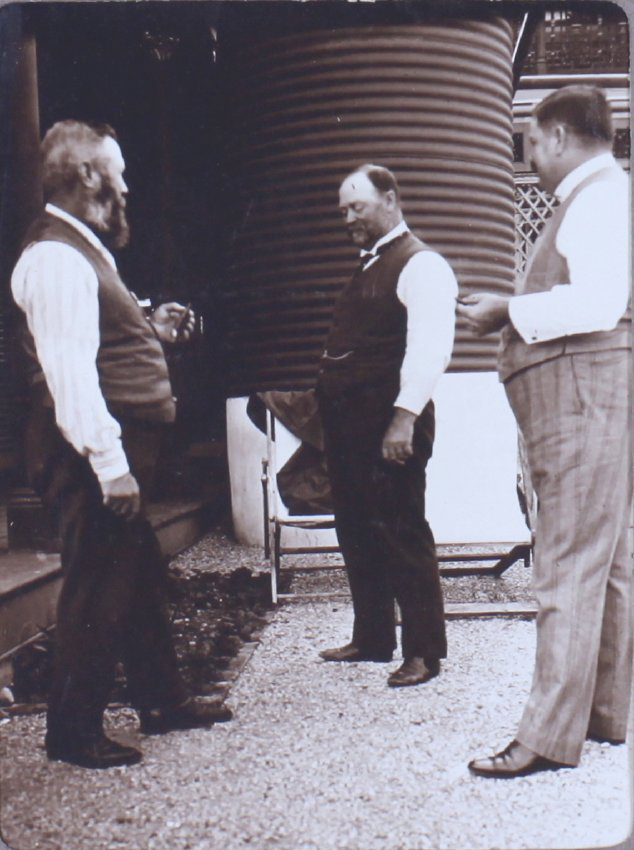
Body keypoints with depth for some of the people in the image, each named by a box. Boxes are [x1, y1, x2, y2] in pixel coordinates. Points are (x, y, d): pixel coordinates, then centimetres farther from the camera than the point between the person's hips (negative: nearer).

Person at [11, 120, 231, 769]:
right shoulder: (56, 258, -15)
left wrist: (153, 330, 12)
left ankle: (162, 701, 32)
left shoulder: (82, 251, 19)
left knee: (141, 577, 18)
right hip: (95, 459, -11)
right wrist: (111, 463, -27)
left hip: (114, 456, 11)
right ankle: (73, 733, 13)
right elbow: (69, 370, -24)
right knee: (97, 592, -1)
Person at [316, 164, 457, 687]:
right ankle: (373, 638, 26)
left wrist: (405, 417, -26)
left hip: (389, 423, -9)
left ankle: (425, 651, 5)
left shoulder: (420, 265, -8)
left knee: (401, 532, -5)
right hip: (347, 422, 10)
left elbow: (430, 347, -19)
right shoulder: (369, 267, 21)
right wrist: (330, 407, 17)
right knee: (357, 532, 13)